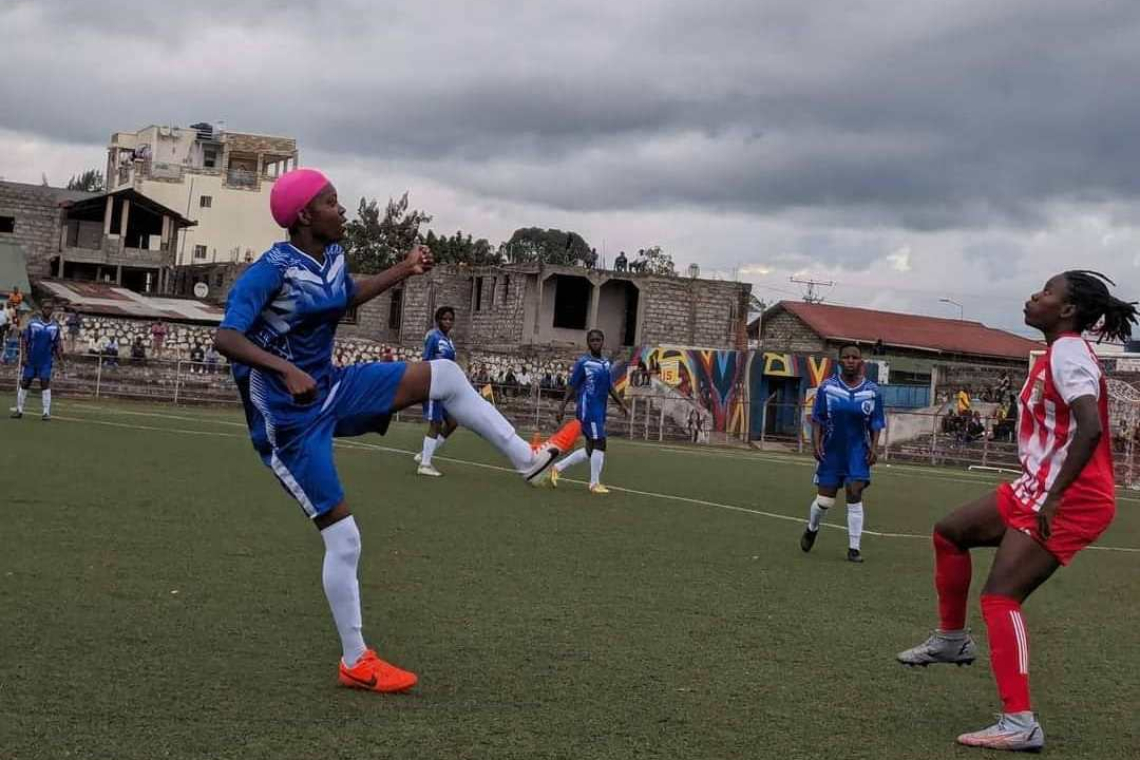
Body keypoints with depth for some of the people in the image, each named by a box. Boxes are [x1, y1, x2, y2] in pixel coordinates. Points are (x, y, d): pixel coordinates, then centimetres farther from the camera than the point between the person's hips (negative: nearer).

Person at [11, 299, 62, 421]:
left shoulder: (55, 326, 2)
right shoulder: (32, 323, -2)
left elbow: (57, 345, 8)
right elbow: (25, 341, 0)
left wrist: (60, 359, -1)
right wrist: (24, 355, -10)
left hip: (46, 362, 0)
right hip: (31, 360, 0)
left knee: (45, 384, -7)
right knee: (24, 383, 4)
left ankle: (46, 412, -4)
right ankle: (19, 410, 15)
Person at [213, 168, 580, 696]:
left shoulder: (333, 256, 2)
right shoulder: (270, 272, -22)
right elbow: (225, 339, -29)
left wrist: (404, 271, 16)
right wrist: (285, 369, -42)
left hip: (331, 391, 8)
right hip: (288, 420, -8)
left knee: (443, 374, 0)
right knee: (343, 537, -6)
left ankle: (527, 458, 8)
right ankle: (355, 662, 9)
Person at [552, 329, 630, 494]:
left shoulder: (606, 364, 14)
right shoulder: (583, 363, -8)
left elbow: (610, 388, 19)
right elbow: (571, 387, -8)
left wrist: (622, 404, 10)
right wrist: (562, 407, -12)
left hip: (600, 411, 8)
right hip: (588, 410, -8)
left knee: (591, 449, 11)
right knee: (600, 444, -9)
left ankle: (558, 468, 21)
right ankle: (595, 484, 1)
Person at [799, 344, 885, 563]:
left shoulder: (872, 391, -1)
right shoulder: (827, 387, -3)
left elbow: (876, 424, 5)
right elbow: (817, 419, 1)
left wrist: (874, 447, -7)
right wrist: (816, 443, -9)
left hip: (858, 452, 0)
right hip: (831, 450, 0)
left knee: (855, 497, -10)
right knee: (824, 501, 3)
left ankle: (854, 548, -2)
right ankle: (811, 530, 35)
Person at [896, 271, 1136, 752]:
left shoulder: (1067, 352, -16)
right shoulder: (1060, 354, 14)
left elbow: (1090, 427, -29)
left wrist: (1055, 497, -29)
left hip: (1068, 501, -10)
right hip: (1040, 490, 10)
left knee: (1000, 596, -17)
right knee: (950, 532, 17)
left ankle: (1020, 724, -18)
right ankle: (952, 640, 31)